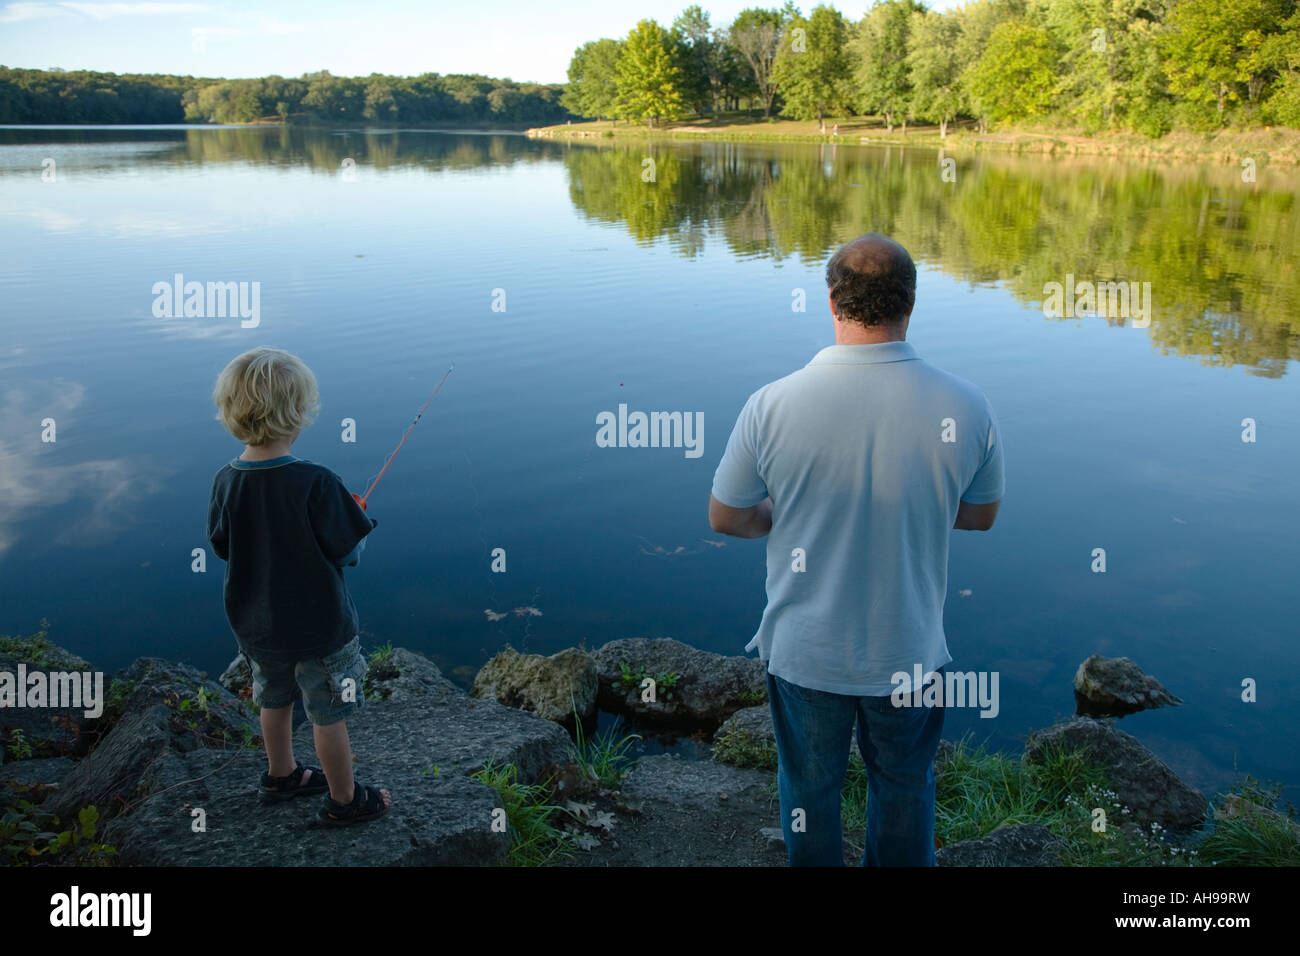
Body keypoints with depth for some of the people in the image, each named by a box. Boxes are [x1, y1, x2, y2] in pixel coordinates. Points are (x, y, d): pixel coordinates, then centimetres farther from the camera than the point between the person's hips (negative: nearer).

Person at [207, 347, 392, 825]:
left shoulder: (225, 481, -10)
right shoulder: (315, 482, -28)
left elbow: (222, 547, 3)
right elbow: (348, 552, -20)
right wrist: (357, 523, 0)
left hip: (256, 625, 6)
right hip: (317, 627, -6)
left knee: (275, 700, 27)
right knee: (328, 715, 11)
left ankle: (281, 775, 48)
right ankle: (344, 800, 28)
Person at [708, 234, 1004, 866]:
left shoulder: (771, 405, -21)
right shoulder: (967, 408, -17)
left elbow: (725, 518, -8)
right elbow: (981, 515, 0)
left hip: (804, 651, -1)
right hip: (909, 652, 1)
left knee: (809, 790, 24)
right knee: (903, 790, 26)